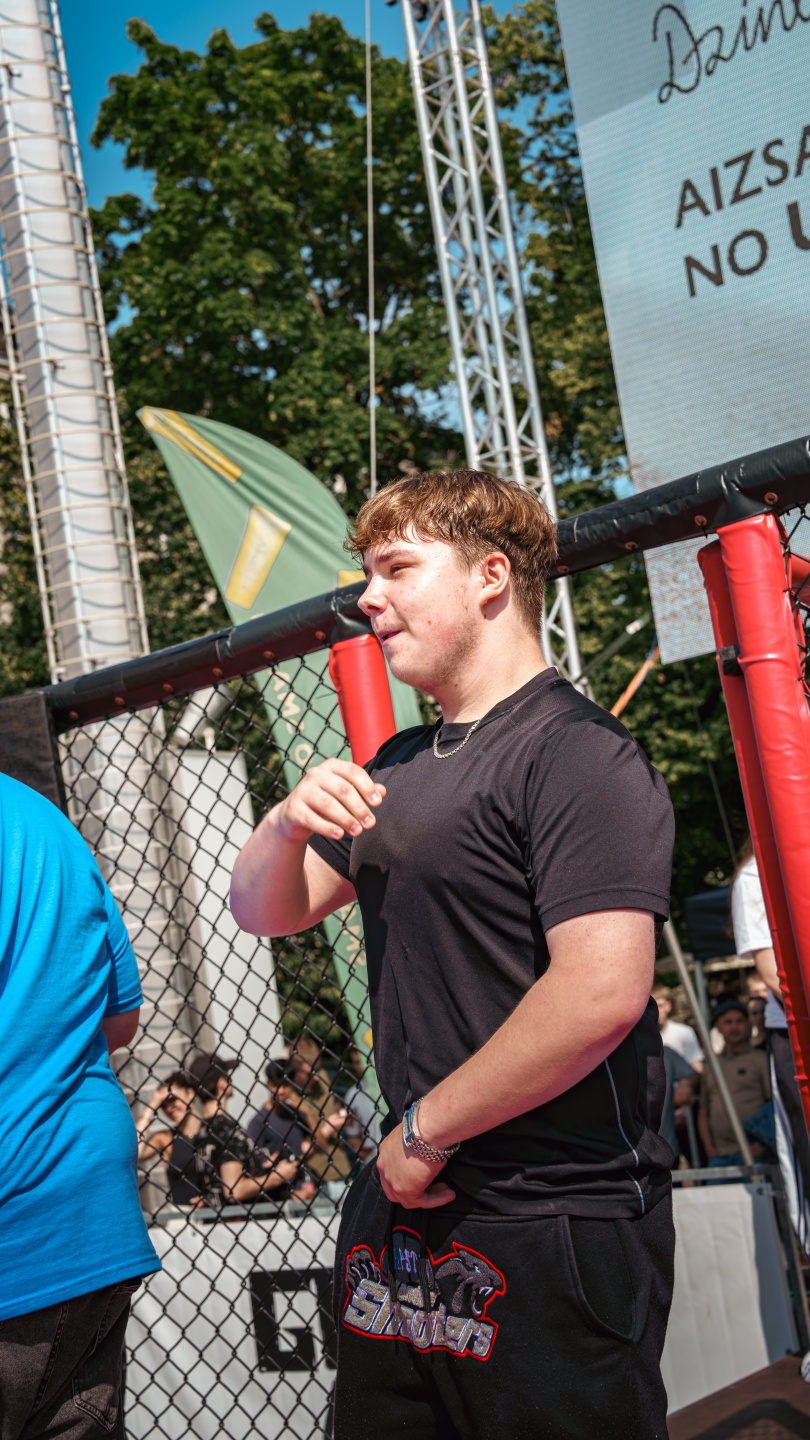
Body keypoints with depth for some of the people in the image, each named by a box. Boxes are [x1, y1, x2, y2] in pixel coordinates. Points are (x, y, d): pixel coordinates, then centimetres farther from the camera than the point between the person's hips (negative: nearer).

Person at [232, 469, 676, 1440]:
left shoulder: (576, 754, -14)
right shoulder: (401, 768, 14)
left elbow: (603, 994, -24)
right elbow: (262, 913, 15)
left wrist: (425, 1131, -14)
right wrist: (291, 820, -7)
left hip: (550, 1226, -8)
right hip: (404, 1212, 8)